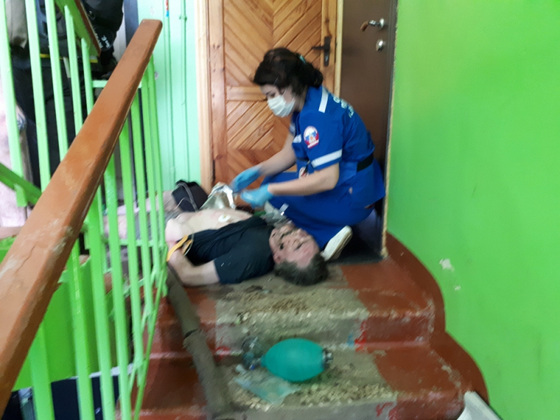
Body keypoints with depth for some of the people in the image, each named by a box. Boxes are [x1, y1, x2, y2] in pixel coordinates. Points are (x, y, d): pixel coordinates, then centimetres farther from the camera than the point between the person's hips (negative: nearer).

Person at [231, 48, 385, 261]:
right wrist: (255, 171, -5)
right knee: (272, 182, 12)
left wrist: (270, 190, -27)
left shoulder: (317, 116, -25)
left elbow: (327, 179, -30)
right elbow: (289, 153, 11)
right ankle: (330, 232, 6)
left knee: (273, 191, -12)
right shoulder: (305, 103, 6)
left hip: (351, 197, -10)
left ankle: (330, 234, -6)